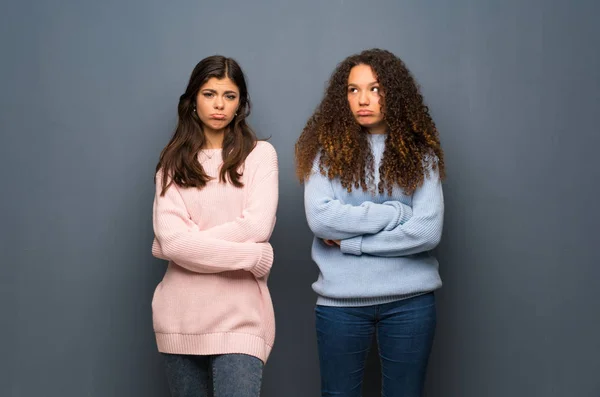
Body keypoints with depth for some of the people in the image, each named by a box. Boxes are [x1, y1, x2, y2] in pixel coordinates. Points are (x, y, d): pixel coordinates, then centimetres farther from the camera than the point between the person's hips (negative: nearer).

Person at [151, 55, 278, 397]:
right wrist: (254, 257, -14)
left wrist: (188, 241, -9)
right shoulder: (174, 162, 6)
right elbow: (170, 239, -8)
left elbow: (258, 226, -10)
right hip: (181, 316, 2)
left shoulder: (260, 154, 3)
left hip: (240, 314, -2)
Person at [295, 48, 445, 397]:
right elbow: (320, 218, -13)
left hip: (409, 300, 1)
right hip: (340, 300, 0)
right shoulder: (328, 149, 1)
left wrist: (350, 242, -10)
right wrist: (397, 212, -11)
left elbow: (428, 232, -9)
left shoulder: (419, 152, 2)